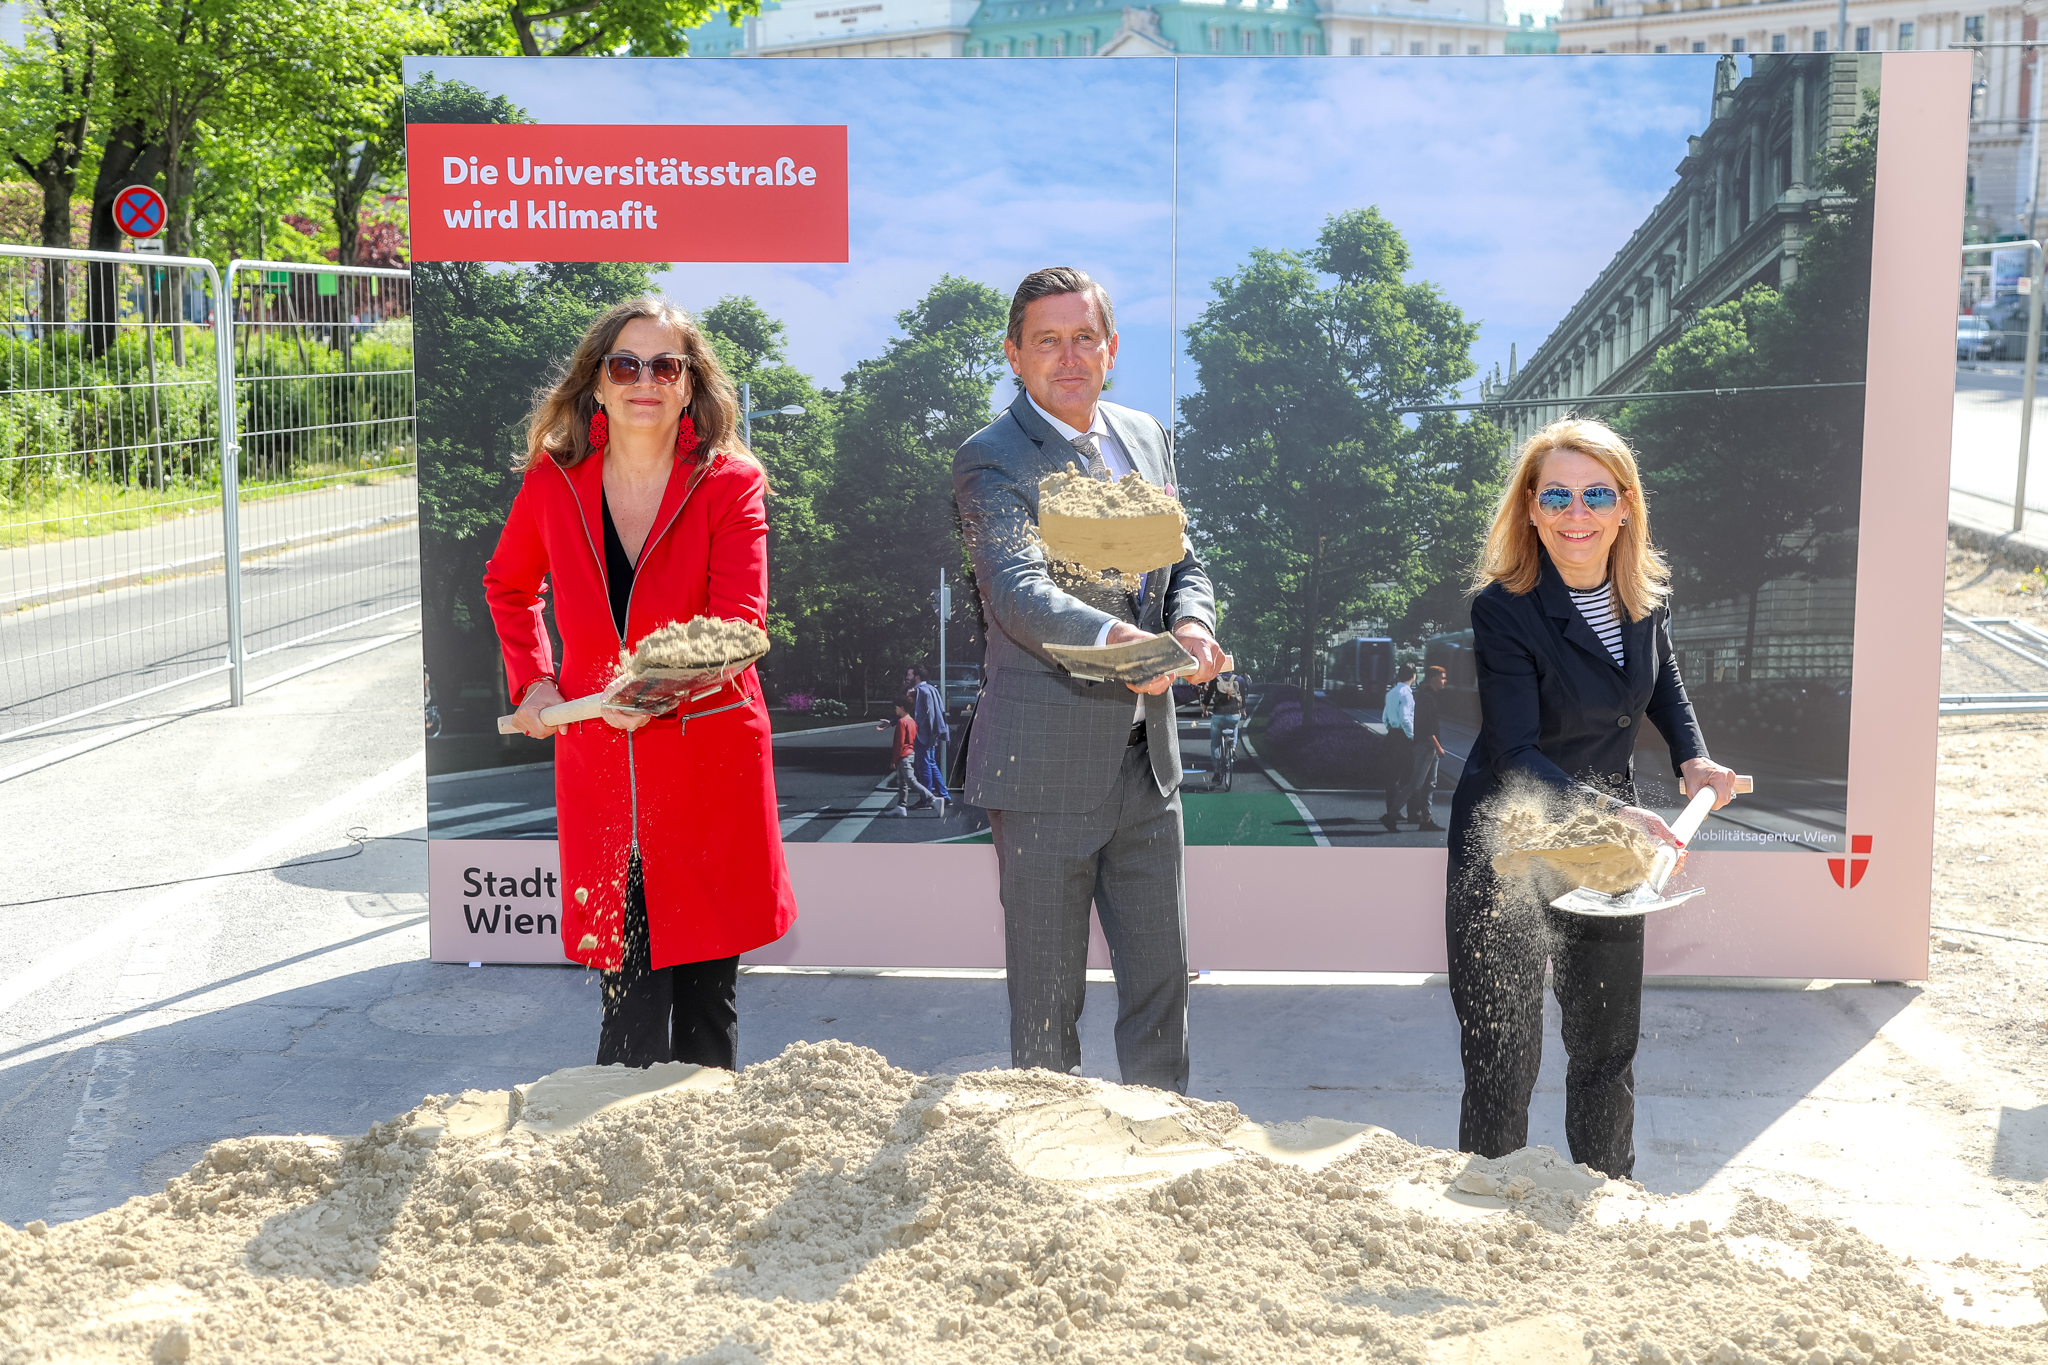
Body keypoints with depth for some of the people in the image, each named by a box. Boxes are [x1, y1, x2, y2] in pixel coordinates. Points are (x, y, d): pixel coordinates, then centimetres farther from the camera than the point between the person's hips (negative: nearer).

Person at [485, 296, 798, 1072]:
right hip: (598, 767, 1)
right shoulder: (553, 482, 3)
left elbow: (739, 625, -15)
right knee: (631, 993, -1)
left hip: (709, 763, -1)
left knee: (708, 988, 7)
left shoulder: (730, 484, -4)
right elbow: (508, 583, 23)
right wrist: (531, 680, 10)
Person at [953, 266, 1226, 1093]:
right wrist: (1112, 638, -42)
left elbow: (1182, 565, 14)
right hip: (1046, 767, -6)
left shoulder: (1146, 438, 12)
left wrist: (1191, 623, -10)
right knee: (1047, 995, 4)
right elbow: (1016, 590, -24)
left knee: (1163, 978, 12)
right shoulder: (992, 459, -9)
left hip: (1147, 757, 6)